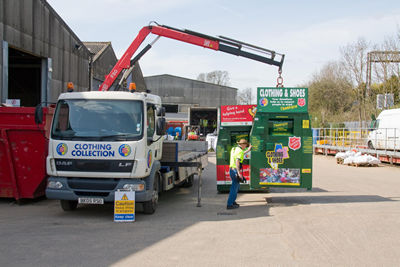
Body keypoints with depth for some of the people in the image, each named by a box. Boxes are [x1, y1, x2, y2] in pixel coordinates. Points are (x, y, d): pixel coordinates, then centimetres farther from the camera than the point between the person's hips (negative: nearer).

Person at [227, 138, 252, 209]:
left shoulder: (234, 149, 13)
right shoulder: (240, 151, -16)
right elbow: (237, 162, -27)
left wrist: (248, 150, 39)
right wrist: (239, 173, -31)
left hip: (231, 169, 9)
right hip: (235, 170, -9)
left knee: (237, 186, 22)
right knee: (234, 188, -4)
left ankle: (232, 201, 30)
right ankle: (229, 205, -2)